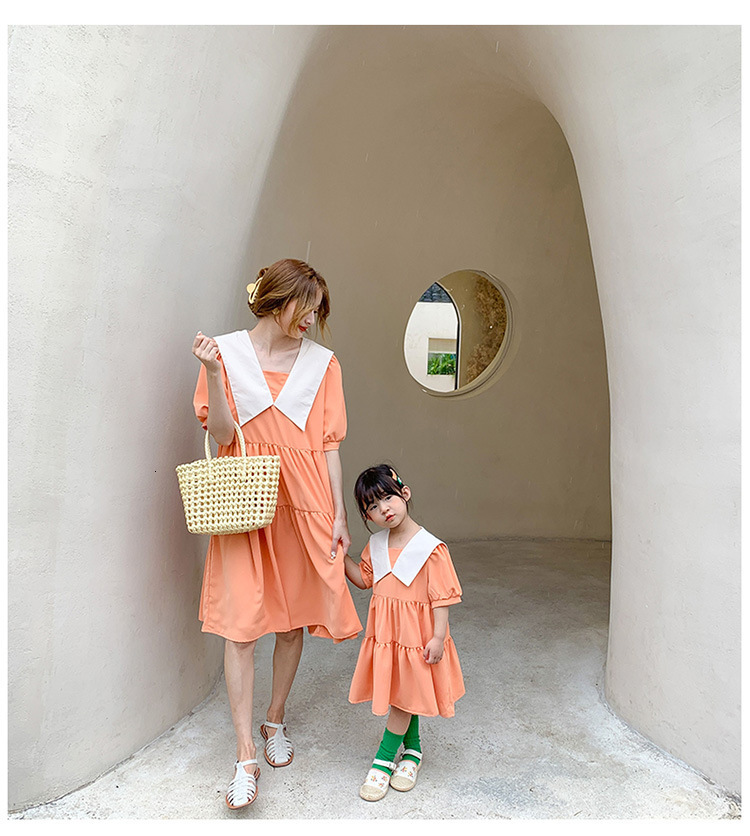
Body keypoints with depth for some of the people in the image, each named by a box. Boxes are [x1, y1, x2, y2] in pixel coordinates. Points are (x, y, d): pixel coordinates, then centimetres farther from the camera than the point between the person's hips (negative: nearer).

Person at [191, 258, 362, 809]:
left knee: (293, 619, 10)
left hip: (305, 503, 2)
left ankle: (276, 720, 34)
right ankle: (247, 756, 11)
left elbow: (327, 444, 6)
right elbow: (223, 436, -4)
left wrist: (339, 515, 2)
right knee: (242, 624, -3)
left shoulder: (322, 363, 7)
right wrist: (213, 374, -17)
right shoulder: (227, 352, 3)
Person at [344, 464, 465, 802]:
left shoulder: (430, 548, -18)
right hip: (384, 634, 5)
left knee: (404, 698, 8)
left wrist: (438, 637, -17)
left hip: (415, 634, -5)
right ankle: (412, 750, 41)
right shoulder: (375, 545, -1)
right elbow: (363, 579, 12)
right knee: (404, 697, 19)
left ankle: (383, 761, 26)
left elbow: (441, 597, -15)